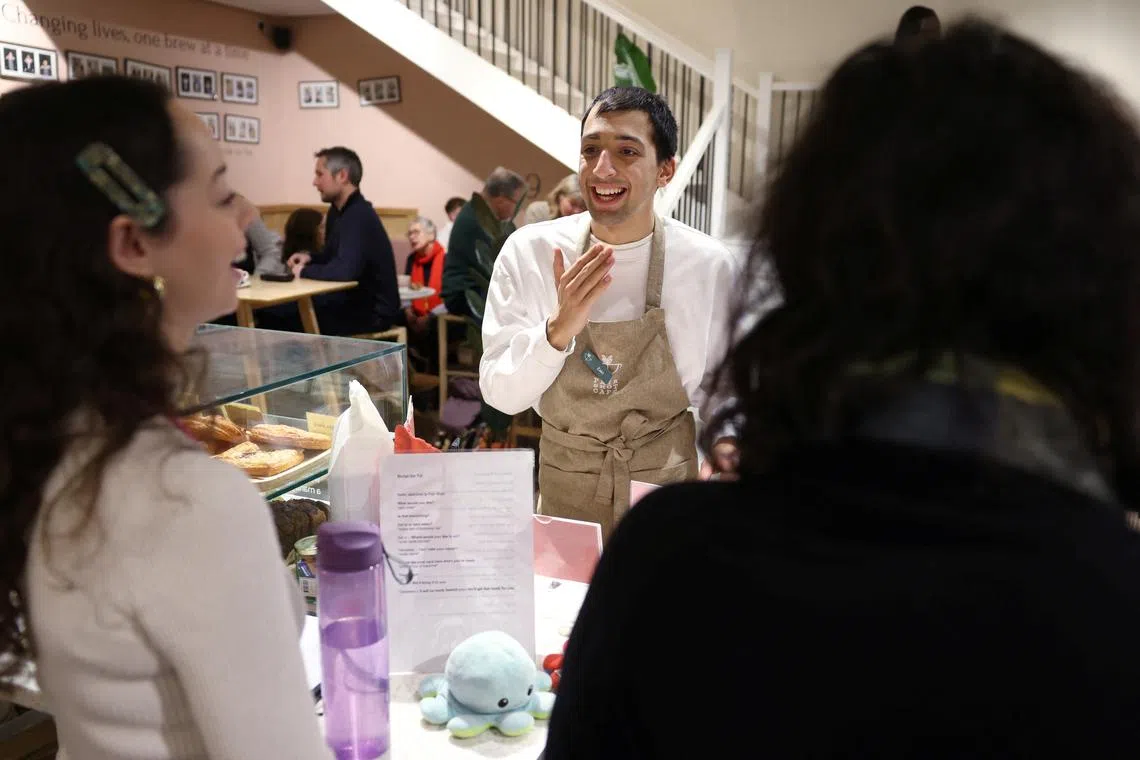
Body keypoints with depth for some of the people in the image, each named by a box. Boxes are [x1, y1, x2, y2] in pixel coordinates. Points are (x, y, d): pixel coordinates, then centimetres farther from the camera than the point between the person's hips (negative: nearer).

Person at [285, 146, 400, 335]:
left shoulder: (359, 216, -23)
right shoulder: (337, 211, 9)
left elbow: (345, 271, -34)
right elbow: (331, 257, 22)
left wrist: (304, 271, -17)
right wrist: (310, 259, 1)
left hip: (374, 312, -9)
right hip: (354, 300, 9)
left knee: (294, 319, -13)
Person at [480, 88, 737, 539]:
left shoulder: (708, 264, -13)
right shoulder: (529, 252, -13)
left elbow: (716, 391, 1)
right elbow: (501, 394, -14)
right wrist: (560, 329, -28)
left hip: (667, 485, 0)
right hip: (565, 489, 1)